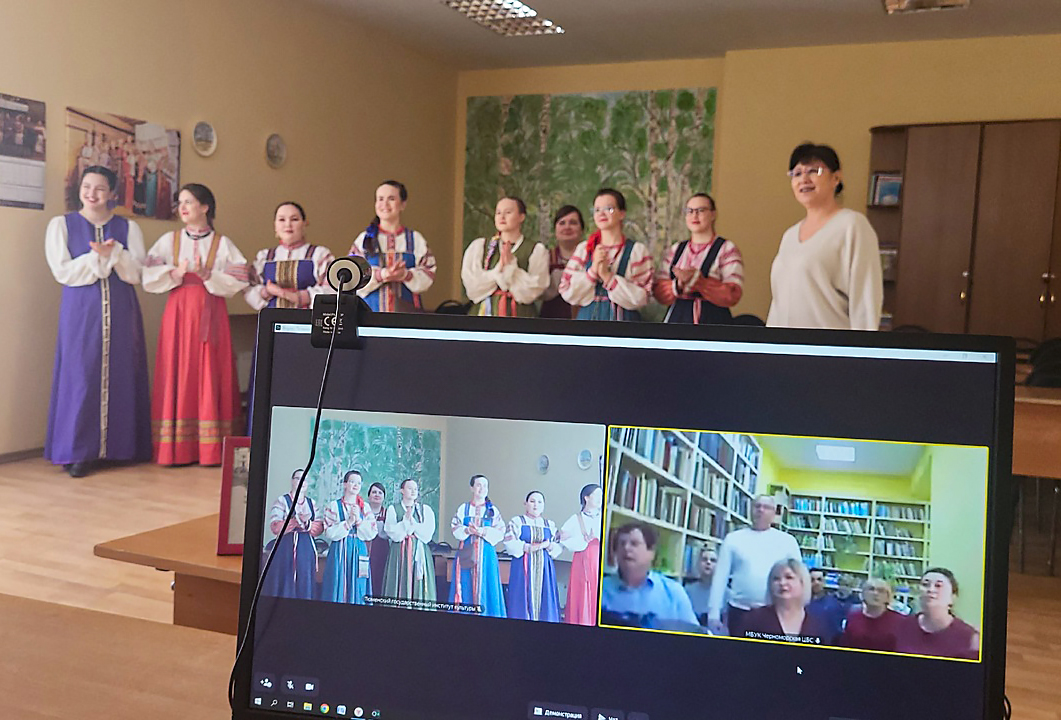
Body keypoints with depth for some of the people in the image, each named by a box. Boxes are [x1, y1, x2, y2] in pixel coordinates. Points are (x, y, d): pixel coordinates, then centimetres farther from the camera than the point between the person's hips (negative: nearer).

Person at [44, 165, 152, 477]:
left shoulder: (128, 227, 10)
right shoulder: (61, 224, 8)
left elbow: (135, 273, 0)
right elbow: (62, 271, -3)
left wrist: (114, 253, -15)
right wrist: (99, 257, -12)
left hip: (120, 311, 2)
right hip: (81, 311, -1)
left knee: (121, 374, 1)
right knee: (81, 376, -4)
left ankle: (122, 445, 9)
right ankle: (78, 451, 1)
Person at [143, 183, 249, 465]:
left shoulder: (222, 243, 6)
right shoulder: (169, 240, 11)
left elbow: (236, 282, -2)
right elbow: (149, 277, 4)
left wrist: (208, 276, -15)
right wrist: (175, 274, -12)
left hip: (211, 314, -1)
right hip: (178, 312, 1)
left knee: (210, 377, -3)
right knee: (178, 375, -2)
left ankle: (210, 448, 1)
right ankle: (177, 449, 1)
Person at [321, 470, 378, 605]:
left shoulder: (365, 508, 11)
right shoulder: (334, 506, 4)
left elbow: (371, 534, 3)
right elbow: (329, 533, -5)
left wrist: (358, 520, -10)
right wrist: (348, 522, -12)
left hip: (359, 552, 2)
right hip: (339, 553, -2)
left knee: (357, 593, 1)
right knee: (338, 589, -4)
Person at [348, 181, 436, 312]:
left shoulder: (416, 239, 10)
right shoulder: (365, 239, 9)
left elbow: (427, 277, 2)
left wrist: (406, 275, -17)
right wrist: (381, 275, -16)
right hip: (371, 310, 0)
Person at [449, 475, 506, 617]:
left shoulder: (493, 510, 10)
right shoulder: (463, 508, 11)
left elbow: (500, 532, 0)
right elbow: (455, 529, 1)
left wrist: (483, 531, -15)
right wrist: (468, 530, -18)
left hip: (486, 554, 0)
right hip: (466, 555, 0)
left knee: (486, 588, -4)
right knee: (466, 589, -3)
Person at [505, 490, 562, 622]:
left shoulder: (550, 525, 17)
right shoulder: (516, 521, 7)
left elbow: (559, 546, 10)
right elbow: (510, 543, -6)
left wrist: (547, 545, -9)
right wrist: (527, 547, -15)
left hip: (544, 568, 3)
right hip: (523, 567, -3)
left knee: (545, 603, -2)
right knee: (524, 600, -7)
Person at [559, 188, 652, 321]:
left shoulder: (637, 250, 1)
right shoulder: (583, 249, 8)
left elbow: (641, 298, -8)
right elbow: (567, 294, 1)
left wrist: (608, 276, -14)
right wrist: (593, 270, -11)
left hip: (622, 321, -2)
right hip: (587, 317, 2)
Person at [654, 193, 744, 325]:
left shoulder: (727, 249, 3)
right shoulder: (675, 250, 15)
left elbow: (732, 295, -8)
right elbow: (659, 292, 8)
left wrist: (696, 280, -17)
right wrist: (679, 285, -12)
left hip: (713, 320, -3)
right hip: (677, 319, 3)